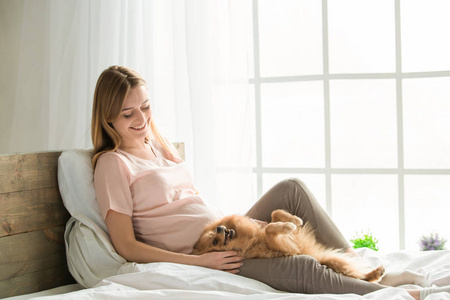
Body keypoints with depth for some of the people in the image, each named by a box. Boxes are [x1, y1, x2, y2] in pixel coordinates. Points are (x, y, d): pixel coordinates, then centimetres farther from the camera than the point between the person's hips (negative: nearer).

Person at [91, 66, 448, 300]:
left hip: (224, 239, 8)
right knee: (301, 268, -27)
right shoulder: (113, 163, -7)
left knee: (291, 188, -8)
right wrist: (200, 261, -20)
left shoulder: (160, 145, 17)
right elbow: (127, 246, -14)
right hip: (194, 256, -8)